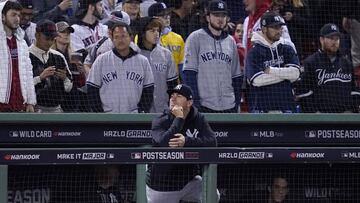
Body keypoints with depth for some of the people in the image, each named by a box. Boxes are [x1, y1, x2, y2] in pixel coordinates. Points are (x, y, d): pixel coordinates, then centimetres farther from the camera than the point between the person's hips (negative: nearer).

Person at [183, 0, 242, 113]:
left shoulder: (230, 41, 16)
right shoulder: (195, 38, 0)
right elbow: (189, 73, -6)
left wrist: (237, 102, 10)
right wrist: (195, 101, -13)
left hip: (229, 107, 5)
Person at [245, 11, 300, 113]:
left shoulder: (287, 50, 11)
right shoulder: (254, 52, -2)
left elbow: (295, 73, -5)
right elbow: (256, 80, -16)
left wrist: (271, 70, -10)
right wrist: (285, 74, -8)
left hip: (285, 108, 4)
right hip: (261, 109, -4)